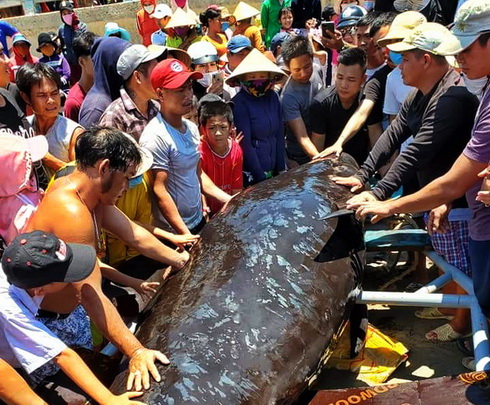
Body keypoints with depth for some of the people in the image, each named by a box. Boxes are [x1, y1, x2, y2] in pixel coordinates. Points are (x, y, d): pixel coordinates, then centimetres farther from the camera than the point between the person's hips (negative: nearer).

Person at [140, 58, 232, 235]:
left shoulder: (191, 128, 7)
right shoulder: (155, 137, -20)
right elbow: (159, 191, -20)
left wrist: (229, 200, 5)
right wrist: (185, 234, -23)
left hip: (199, 222, 8)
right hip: (173, 233, -8)